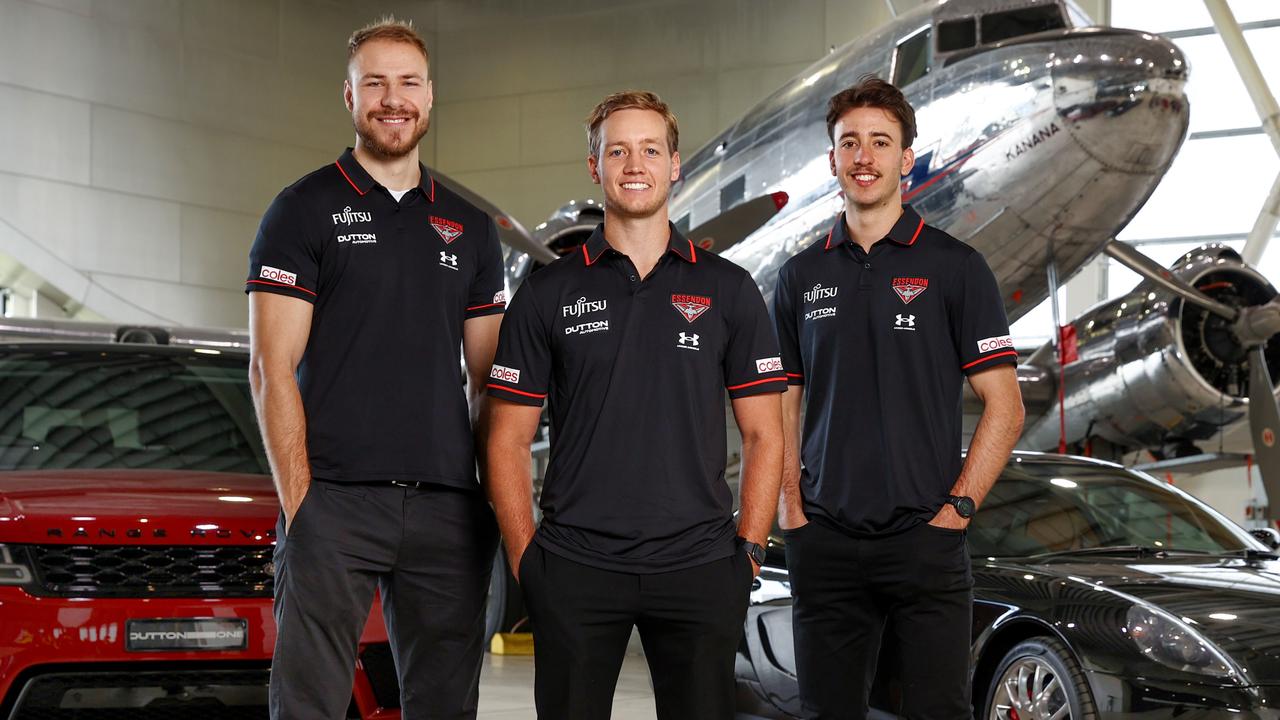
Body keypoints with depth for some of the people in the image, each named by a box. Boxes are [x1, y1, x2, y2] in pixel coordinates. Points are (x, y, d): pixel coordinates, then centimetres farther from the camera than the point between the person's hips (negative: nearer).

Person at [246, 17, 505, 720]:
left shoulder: (470, 227, 16)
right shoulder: (305, 209, 3)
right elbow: (272, 368, -3)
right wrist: (299, 500, -12)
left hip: (449, 507, 4)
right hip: (334, 503, -4)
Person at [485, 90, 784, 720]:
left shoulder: (728, 290, 7)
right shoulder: (548, 293, 6)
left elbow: (763, 435, 8)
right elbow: (508, 440, 5)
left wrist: (748, 550, -1)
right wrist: (525, 558, -3)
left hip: (699, 570, 1)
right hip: (574, 571, 0)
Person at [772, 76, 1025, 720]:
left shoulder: (954, 267, 1)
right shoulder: (802, 275, 11)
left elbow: (1004, 406, -1)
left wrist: (957, 508, -9)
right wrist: (788, 506, 2)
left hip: (925, 540, -3)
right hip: (824, 542, 3)